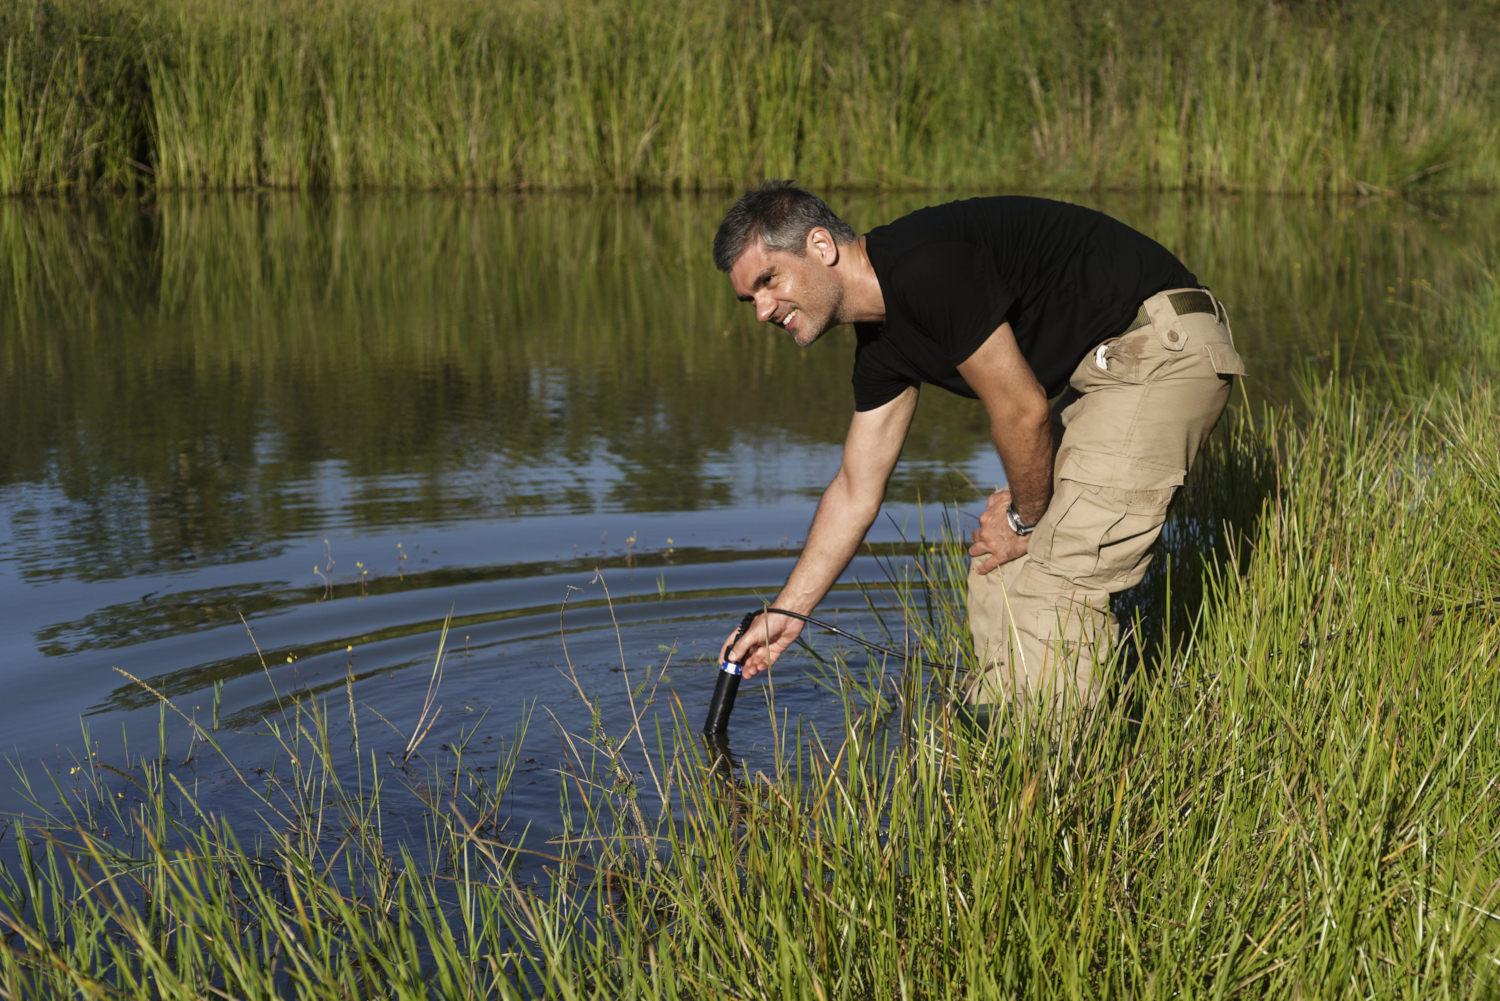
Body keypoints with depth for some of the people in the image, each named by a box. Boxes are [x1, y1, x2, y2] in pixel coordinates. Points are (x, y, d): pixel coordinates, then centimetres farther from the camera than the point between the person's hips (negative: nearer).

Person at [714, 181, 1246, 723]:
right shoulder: (881, 347, 8)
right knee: (1001, 570, 11)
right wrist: (786, 611, 19)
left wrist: (1026, 519, 0)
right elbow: (856, 489, 17)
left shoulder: (927, 270, -24)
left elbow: (1022, 411, -18)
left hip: (1162, 349, -10)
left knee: (1057, 585, -13)